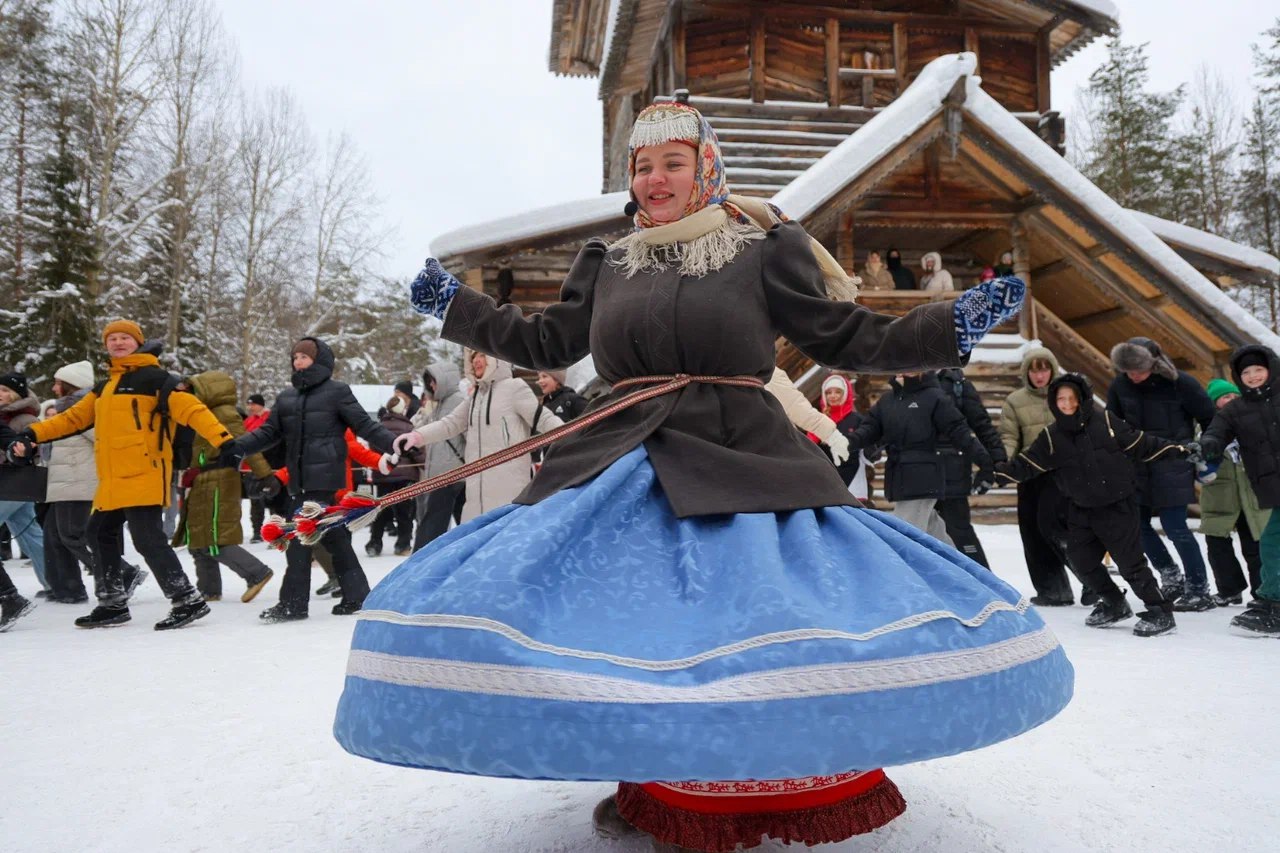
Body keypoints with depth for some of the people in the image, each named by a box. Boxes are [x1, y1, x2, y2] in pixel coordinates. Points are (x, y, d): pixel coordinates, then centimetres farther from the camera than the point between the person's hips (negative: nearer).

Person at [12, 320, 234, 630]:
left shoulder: (153, 377, -5)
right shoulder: (104, 388, 21)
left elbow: (190, 409, -16)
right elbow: (74, 417, 26)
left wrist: (224, 440, -27)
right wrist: (34, 433, 16)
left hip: (143, 476, -9)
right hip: (112, 481, 9)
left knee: (147, 539, -13)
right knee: (101, 535, 17)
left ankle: (189, 601, -6)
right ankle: (112, 604, 30)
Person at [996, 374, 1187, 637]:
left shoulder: (1105, 421, -7)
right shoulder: (1051, 436, 1)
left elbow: (1140, 444, 1)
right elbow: (1027, 464, -1)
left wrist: (1175, 449, -3)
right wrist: (997, 472, -11)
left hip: (1118, 505, -5)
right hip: (1082, 510, 5)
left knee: (1130, 561, -5)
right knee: (1082, 559, 11)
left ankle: (1160, 612, 10)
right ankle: (1115, 604, 33)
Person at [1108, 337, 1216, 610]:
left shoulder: (1180, 382, -15)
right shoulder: (1120, 385, -4)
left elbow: (1209, 418, -3)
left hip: (1173, 464, -5)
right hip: (1138, 466, 5)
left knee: (1174, 526, -7)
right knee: (1138, 524, 7)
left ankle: (1199, 590, 6)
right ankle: (1171, 576, 27)